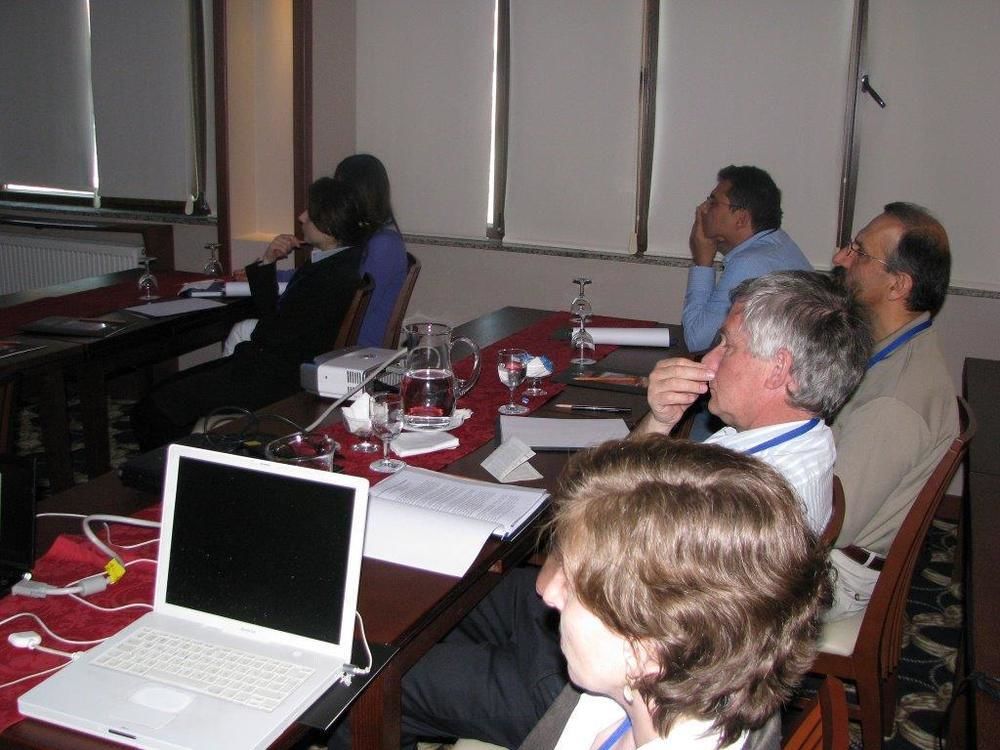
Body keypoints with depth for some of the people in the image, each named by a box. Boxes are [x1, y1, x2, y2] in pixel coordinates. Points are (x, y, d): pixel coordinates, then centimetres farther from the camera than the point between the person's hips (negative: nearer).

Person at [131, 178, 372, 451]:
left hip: (277, 377, -11)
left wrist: (250, 350, 4)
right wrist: (266, 263, 4)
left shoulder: (334, 276, -20)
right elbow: (273, 314, 16)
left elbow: (274, 334, -17)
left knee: (151, 411, -9)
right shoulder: (335, 264, 13)